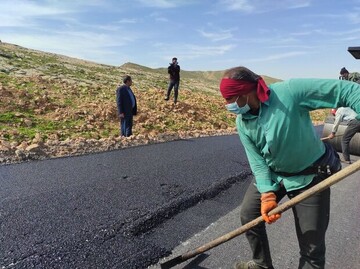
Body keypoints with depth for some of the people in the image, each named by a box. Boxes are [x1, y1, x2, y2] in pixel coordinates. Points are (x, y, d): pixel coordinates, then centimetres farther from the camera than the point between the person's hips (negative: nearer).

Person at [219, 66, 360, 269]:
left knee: (312, 246, 3)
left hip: (311, 176, -5)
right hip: (271, 174, 5)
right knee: (249, 214, 13)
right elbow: (257, 161, -10)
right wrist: (267, 194, -23)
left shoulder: (289, 91, -28)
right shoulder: (242, 122, -9)